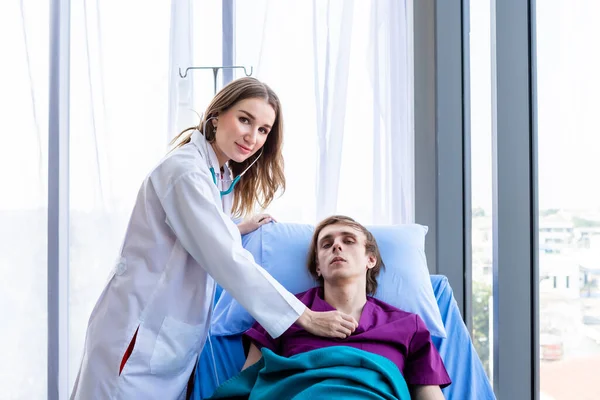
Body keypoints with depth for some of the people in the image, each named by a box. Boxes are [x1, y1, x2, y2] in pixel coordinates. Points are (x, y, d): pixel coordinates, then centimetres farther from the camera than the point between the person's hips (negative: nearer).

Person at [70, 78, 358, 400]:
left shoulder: (222, 175, 10)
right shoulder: (186, 170, -20)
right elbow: (226, 260, -25)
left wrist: (237, 230, 8)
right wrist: (305, 317, -24)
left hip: (175, 334, 9)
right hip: (140, 334, -9)